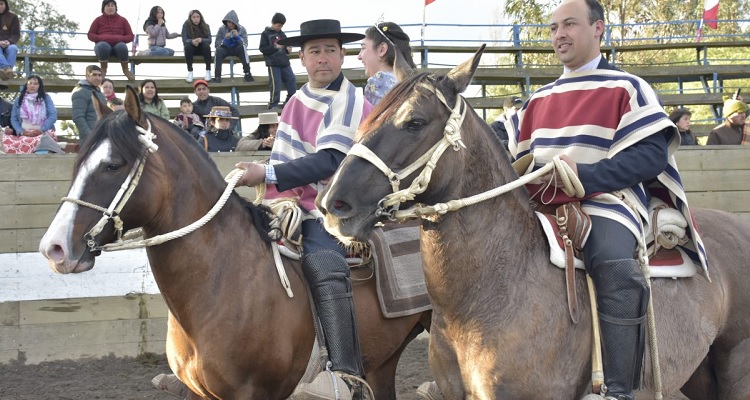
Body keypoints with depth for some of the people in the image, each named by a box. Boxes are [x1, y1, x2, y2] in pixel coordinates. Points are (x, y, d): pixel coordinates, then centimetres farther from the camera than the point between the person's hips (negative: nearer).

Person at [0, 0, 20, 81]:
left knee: (13, 48, -37)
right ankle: (7, 68, -62)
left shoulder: (13, 17, 10)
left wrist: (9, 42, -18)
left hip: (9, 44, 0)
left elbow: (16, 34, 4)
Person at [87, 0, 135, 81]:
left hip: (118, 44, 0)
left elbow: (130, 36, 11)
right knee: (103, 46, -39)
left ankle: (125, 69, -21)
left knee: (122, 46, -38)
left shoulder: (122, 20, 16)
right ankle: (103, 69, -24)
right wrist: (101, 38, -10)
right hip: (103, 43, 0)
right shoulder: (99, 20, 15)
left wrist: (121, 39, -11)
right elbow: (90, 35, 10)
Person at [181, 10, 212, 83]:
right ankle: (190, 72, -30)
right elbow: (184, 40, -17)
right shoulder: (186, 25, -9)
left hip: (202, 49, 0)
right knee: (187, 46, -33)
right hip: (192, 49, 0)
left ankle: (208, 71, -28)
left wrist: (201, 40, -36)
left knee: (206, 45, -32)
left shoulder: (205, 26, -6)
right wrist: (192, 41, -40)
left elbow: (209, 40, -14)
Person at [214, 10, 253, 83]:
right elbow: (217, 44, -9)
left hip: (237, 49, 0)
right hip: (226, 49, 0)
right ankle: (217, 76, -36)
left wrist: (237, 36, -25)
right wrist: (225, 39, -25)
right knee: (219, 50, -33)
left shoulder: (241, 29, -4)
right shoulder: (222, 29, -4)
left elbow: (245, 43, -11)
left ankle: (247, 73, -37)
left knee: (242, 47, -33)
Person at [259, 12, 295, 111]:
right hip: (273, 63, -5)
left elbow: (287, 45, 25)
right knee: (275, 84, -9)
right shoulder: (266, 34, 0)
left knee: (292, 80, 1)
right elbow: (262, 48, -6)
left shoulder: (282, 34, 14)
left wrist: (288, 49, 1)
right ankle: (273, 105, 1)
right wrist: (275, 47, -16)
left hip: (284, 63, 5)